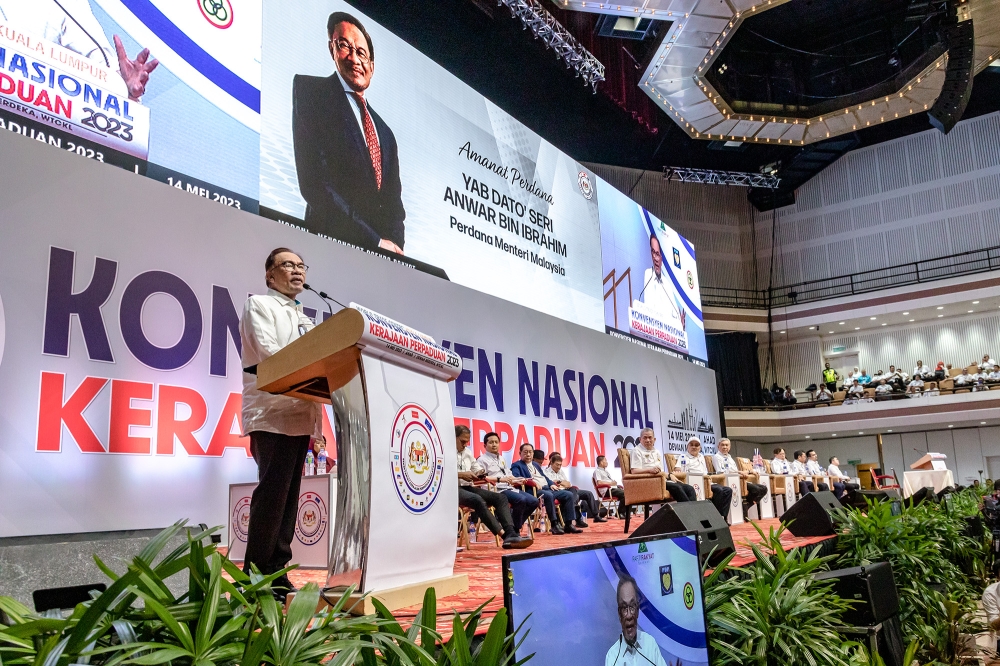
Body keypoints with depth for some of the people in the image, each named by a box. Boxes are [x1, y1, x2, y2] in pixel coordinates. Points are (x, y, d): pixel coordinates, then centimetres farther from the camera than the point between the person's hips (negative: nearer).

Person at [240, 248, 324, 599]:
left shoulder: (303, 318, 25)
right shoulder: (259, 304, 3)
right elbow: (267, 351, -13)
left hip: (300, 414, 7)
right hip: (272, 414, -7)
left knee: (288, 495, 6)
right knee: (272, 492, -10)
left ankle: (276, 575, 11)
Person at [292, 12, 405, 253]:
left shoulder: (385, 133, 22)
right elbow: (313, 181, -8)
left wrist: (395, 245, -4)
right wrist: (374, 241, -11)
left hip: (385, 252, 5)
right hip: (333, 242, -5)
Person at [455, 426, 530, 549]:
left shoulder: (467, 452, 22)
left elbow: (477, 467, 26)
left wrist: (480, 472, 1)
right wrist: (460, 475, -18)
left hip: (468, 487, 8)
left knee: (500, 498, -12)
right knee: (477, 500, -36)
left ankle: (510, 534, -30)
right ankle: (504, 535, -39)